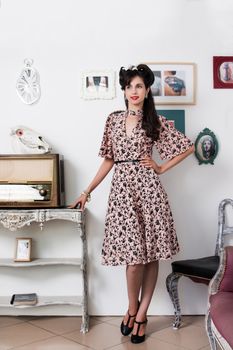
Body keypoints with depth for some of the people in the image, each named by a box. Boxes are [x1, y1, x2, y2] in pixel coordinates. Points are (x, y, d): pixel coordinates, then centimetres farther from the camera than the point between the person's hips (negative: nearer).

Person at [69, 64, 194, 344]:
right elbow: (109, 159, 14)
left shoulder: (156, 121, 4)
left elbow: (188, 146, 8)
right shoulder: (113, 119, 12)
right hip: (121, 189, 1)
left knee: (150, 253, 2)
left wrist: (161, 168, 3)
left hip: (147, 187, -1)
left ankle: (140, 314, 18)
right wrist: (87, 191, 11)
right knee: (133, 255, -5)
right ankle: (132, 309, 20)